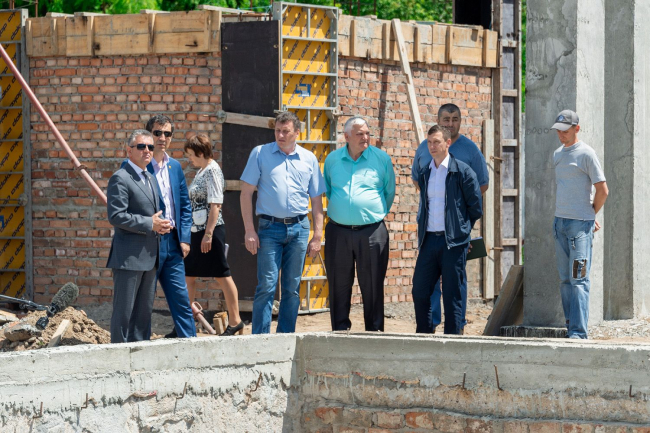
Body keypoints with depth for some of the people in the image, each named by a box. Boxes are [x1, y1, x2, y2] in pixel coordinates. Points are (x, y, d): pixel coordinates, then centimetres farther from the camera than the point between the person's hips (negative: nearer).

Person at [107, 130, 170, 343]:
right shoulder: (120, 179, -10)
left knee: (144, 310, 11)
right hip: (129, 257, -9)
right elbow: (116, 216, -19)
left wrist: (161, 224, 6)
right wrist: (150, 224, -17)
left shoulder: (151, 179, 19)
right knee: (124, 311, -5)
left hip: (149, 257, 9)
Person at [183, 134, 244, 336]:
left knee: (222, 275, -2)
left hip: (211, 230, -10)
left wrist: (208, 234, -22)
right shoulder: (201, 171, 15)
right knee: (188, 275, 8)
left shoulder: (212, 171, -13)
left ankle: (234, 320, 6)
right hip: (197, 230, 10)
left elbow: (215, 205, -18)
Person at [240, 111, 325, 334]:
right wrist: (250, 231, -6)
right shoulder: (260, 154, 3)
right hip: (270, 227, -3)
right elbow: (246, 193, 2)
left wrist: (317, 236, 5)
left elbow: (316, 200, 12)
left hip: (299, 228, 3)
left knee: (292, 288, 6)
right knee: (266, 286, -8)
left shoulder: (309, 159, 9)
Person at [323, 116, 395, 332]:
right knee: (339, 285, 4)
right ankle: (340, 331, 11)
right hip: (338, 231, 2)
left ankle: (374, 331, 4)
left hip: (372, 232, -2)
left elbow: (389, 191, 13)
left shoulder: (382, 158, 3)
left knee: (372, 286, -1)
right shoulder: (332, 159, 8)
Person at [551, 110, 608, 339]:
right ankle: (571, 327, 13)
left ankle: (578, 333, -16)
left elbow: (602, 190, -9)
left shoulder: (586, 154, -8)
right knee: (565, 279, 8)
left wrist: (590, 216, 2)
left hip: (580, 224, -8)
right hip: (560, 222, 8)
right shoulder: (558, 154, 15)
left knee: (578, 279, -12)